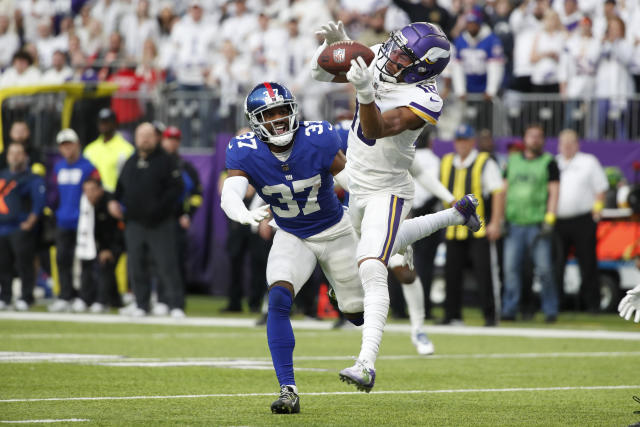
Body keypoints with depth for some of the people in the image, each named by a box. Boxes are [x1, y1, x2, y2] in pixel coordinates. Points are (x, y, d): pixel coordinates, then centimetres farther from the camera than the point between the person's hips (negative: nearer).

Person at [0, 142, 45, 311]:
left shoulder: (32, 178, -1)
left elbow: (39, 202, -8)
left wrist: (30, 222, -15)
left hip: (22, 230, -6)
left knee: (24, 264, -8)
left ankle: (26, 298, -3)